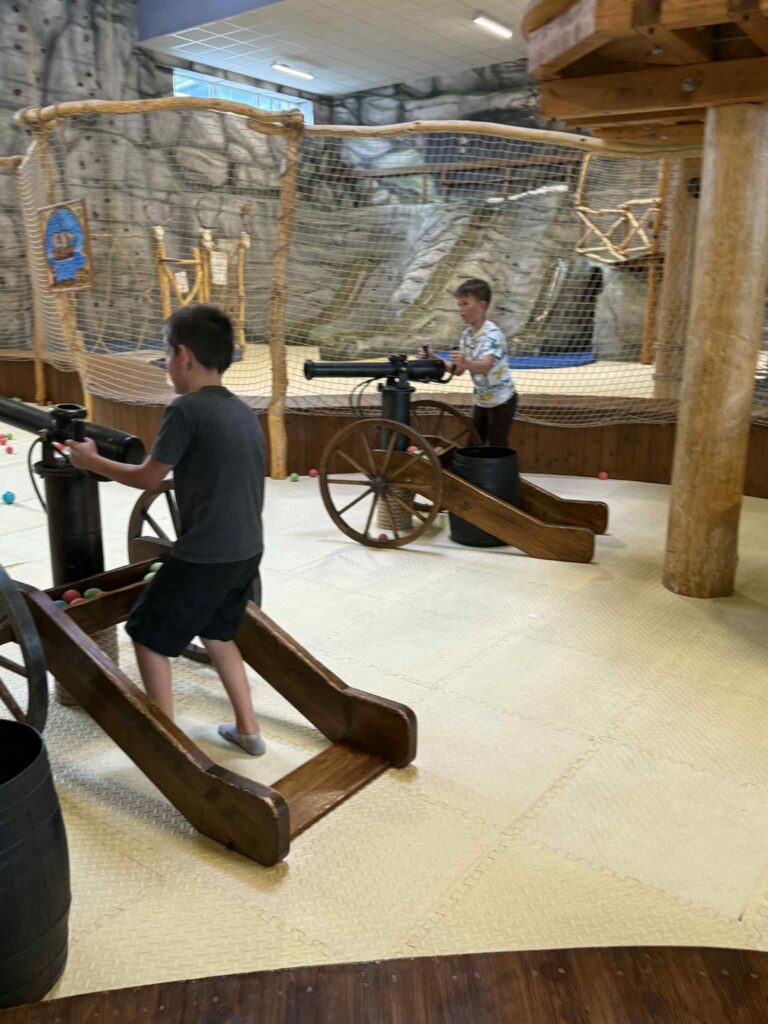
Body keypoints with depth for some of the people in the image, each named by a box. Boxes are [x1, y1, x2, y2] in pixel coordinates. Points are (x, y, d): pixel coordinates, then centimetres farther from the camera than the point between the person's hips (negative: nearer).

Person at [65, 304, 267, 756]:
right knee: (218, 634, 27)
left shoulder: (186, 409, -14)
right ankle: (249, 729, 31)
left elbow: (147, 478, -4)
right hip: (247, 550, 8)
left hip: (205, 555, -8)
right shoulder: (243, 411, 9)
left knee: (148, 635, 12)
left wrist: (91, 460, 10)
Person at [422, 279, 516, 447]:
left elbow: (485, 366, -40)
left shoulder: (493, 334, -23)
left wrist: (466, 362, -60)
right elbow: (459, 370, 6)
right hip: (482, 400, 8)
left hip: (501, 401, -8)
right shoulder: (467, 333, 2)